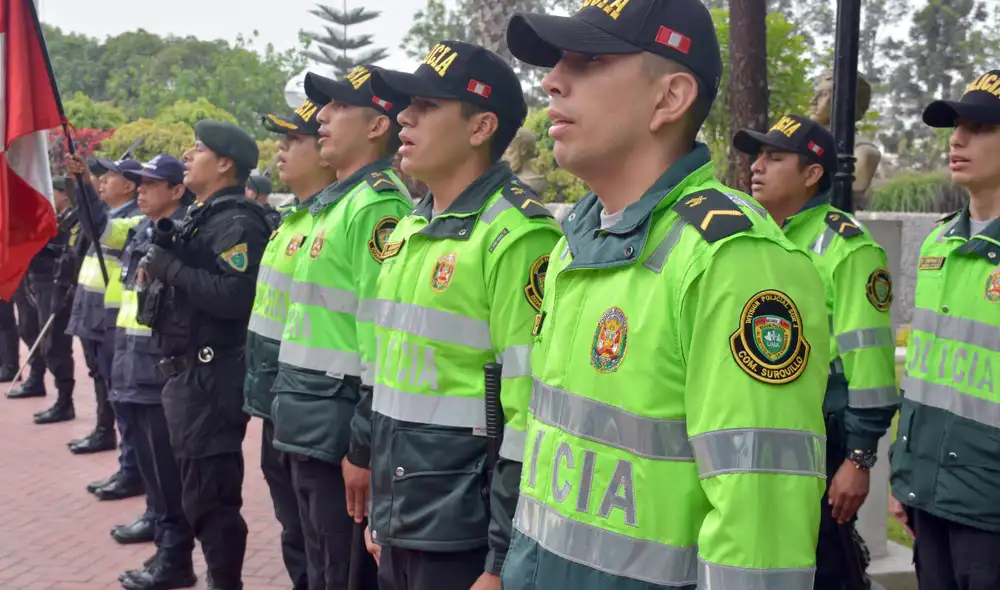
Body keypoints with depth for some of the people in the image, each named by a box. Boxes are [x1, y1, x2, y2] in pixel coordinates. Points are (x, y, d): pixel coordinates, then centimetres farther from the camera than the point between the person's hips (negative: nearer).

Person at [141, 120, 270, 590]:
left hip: (213, 376, -10)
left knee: (209, 495, -4)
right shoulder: (201, 216, 16)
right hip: (187, 371, 10)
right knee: (198, 490, 18)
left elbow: (235, 296, -28)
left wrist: (171, 267, -20)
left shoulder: (237, 222, -15)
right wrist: (158, 276, 3)